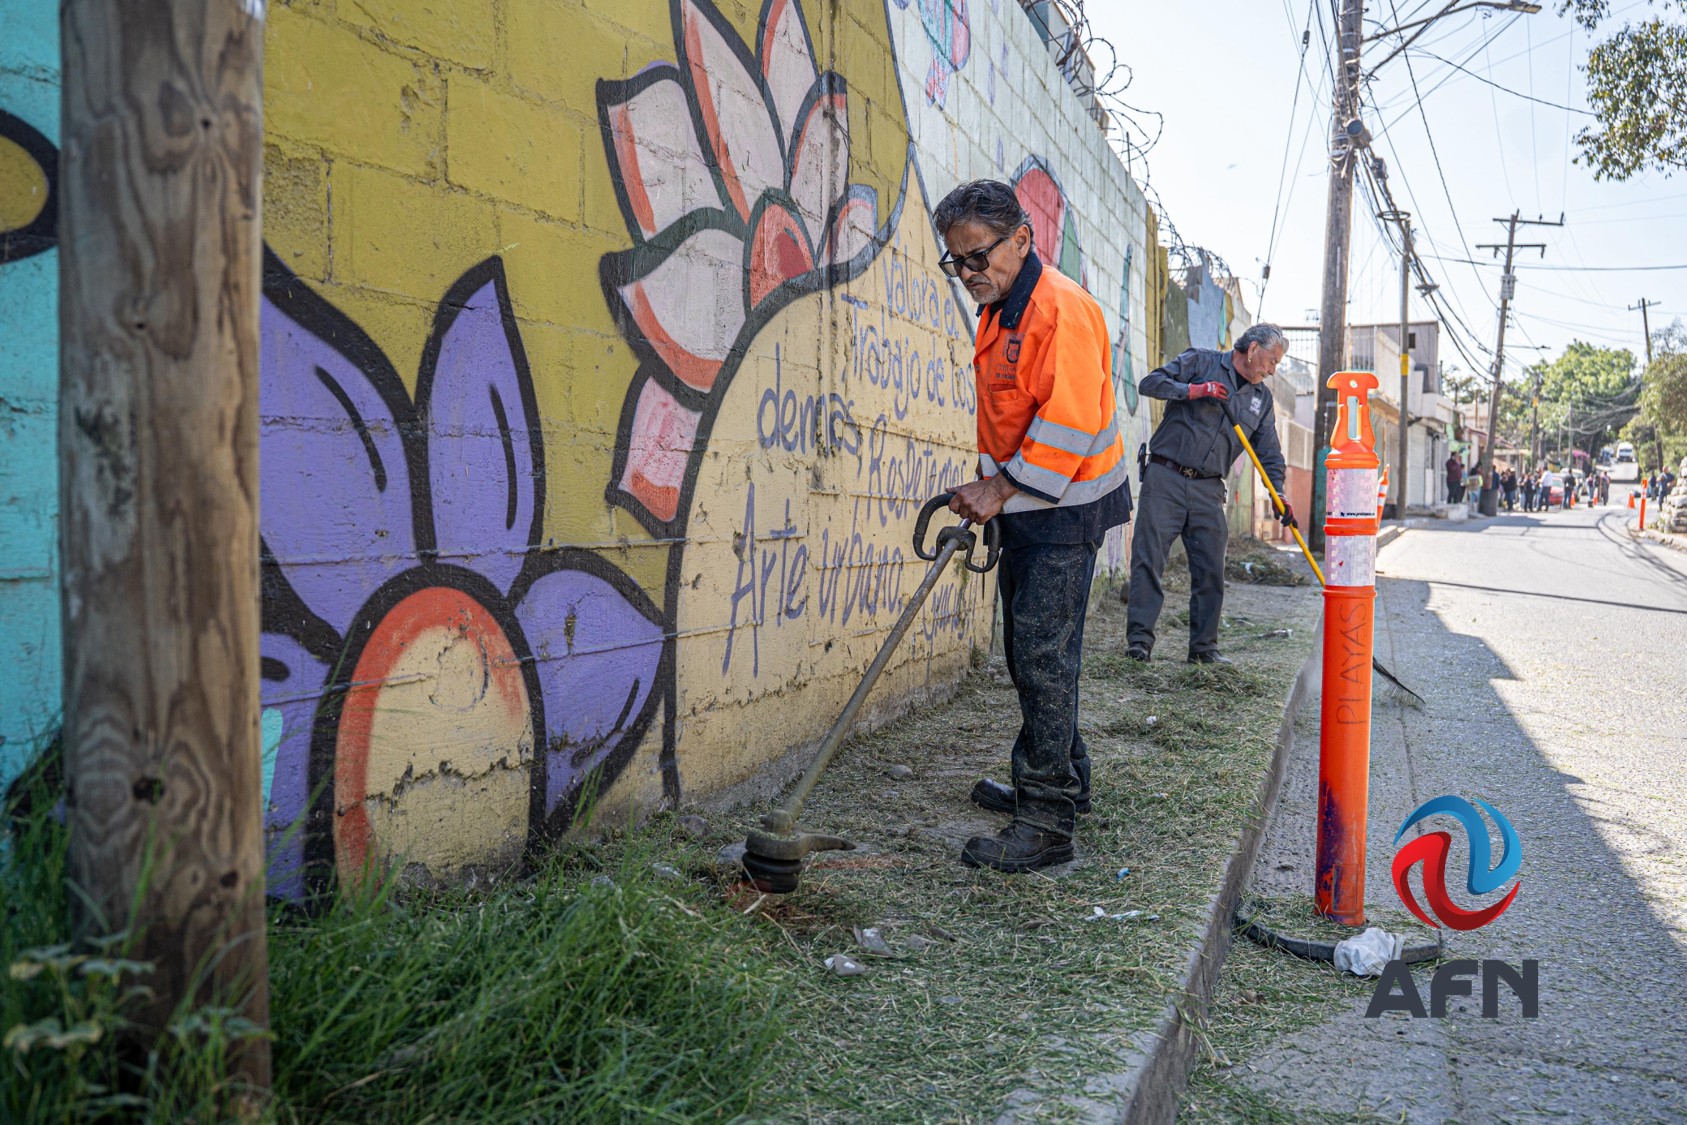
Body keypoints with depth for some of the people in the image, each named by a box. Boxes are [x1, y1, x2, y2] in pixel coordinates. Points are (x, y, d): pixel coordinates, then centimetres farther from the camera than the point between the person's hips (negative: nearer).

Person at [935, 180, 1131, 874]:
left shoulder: (1061, 309, -17)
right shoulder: (1001, 313, 15)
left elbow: (1070, 424, -24)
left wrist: (1001, 487, -19)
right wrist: (989, 487, 14)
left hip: (1064, 509, -10)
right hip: (1024, 507, 10)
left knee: (1044, 660, -10)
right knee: (1027, 654, 16)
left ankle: (1048, 824, -4)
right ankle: (1059, 782, 31)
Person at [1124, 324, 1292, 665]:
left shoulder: (1262, 398, 16)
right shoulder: (1201, 361, 2)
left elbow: (1269, 453, 15)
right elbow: (1150, 383, -6)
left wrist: (1278, 495, 1)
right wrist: (1194, 390, -17)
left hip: (1209, 491, 5)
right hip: (1165, 478, -5)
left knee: (1210, 570, 3)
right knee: (1149, 559, -7)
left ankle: (1204, 646, 13)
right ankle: (1139, 639, -2)